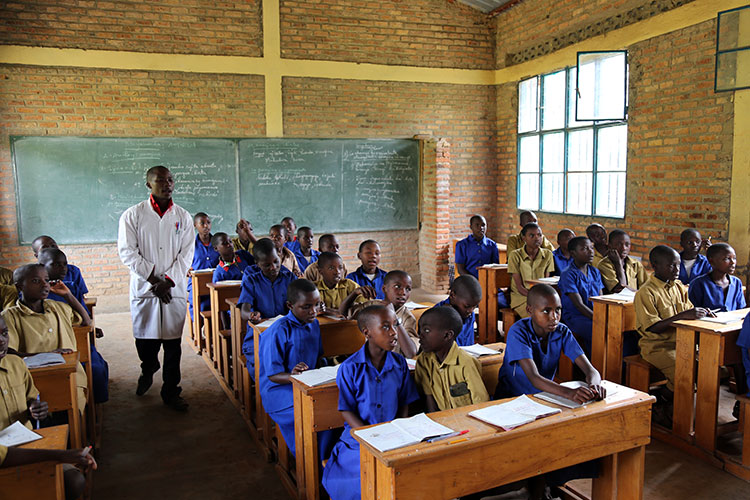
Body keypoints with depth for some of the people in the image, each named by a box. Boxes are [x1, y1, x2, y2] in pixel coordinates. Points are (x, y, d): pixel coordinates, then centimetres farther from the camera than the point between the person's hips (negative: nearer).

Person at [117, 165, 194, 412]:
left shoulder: (183, 216, 6)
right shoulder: (132, 215, 1)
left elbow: (186, 253, 1)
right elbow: (127, 252, -5)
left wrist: (167, 281, -10)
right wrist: (154, 279, -11)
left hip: (175, 289, 1)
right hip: (143, 288, 0)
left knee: (173, 342, 2)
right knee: (144, 337, 10)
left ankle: (171, 391, 14)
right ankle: (148, 371, 41)